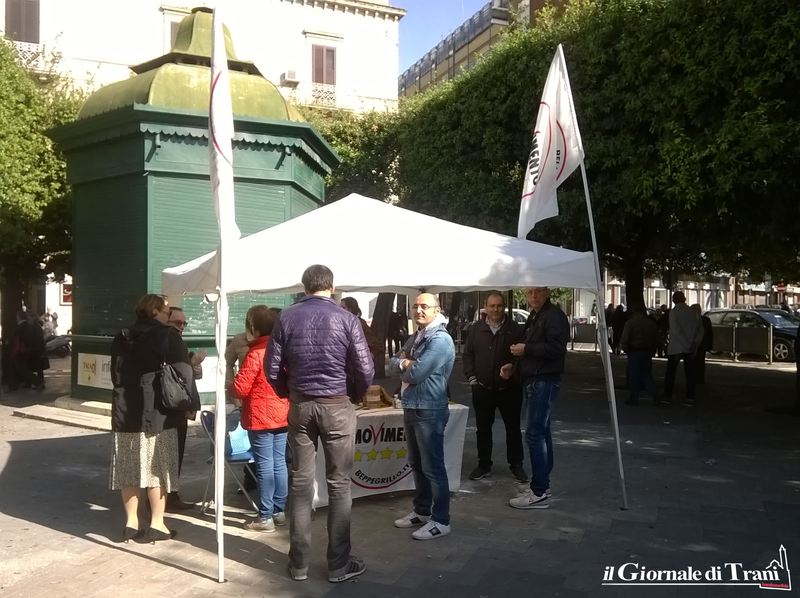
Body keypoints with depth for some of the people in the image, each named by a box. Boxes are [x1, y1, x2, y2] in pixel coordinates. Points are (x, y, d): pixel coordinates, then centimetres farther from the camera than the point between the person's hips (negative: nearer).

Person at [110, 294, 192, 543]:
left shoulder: (122, 338, 10)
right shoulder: (167, 336, -9)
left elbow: (115, 374, 17)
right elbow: (183, 373, -15)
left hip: (125, 413, 5)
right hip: (158, 414, -5)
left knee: (128, 470, 11)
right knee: (158, 469, 4)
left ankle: (131, 523, 18)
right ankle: (157, 524, 9)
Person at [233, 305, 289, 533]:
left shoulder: (255, 353, -16)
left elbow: (240, 388, -16)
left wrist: (232, 383, 4)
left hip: (260, 416, -7)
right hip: (282, 414, 7)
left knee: (265, 466, -1)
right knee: (279, 463, 12)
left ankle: (265, 517, 5)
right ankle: (279, 511, 20)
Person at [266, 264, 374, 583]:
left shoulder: (286, 317, 0)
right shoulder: (346, 319, -7)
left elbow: (272, 368, 0)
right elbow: (365, 370, -8)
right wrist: (356, 395, 11)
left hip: (300, 406, 3)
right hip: (337, 407, -2)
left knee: (300, 483, 9)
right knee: (339, 485, 5)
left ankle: (299, 563, 18)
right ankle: (339, 564, 13)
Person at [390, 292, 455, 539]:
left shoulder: (440, 340, -16)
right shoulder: (417, 337, 15)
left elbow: (415, 373, -21)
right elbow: (394, 361, 12)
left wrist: (405, 365, 0)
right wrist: (406, 363, -8)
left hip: (429, 411, -9)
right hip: (411, 408, 9)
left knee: (433, 467, -2)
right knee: (417, 465, 18)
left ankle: (441, 521, 8)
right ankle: (422, 511, 31)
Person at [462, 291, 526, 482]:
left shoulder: (515, 329, -5)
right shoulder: (475, 329, 4)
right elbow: (467, 354, 9)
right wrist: (471, 376, 1)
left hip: (509, 389, -2)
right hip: (482, 389, 2)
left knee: (513, 428, 8)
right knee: (483, 428, 11)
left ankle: (516, 465, 22)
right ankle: (484, 464, 25)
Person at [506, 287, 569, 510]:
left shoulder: (554, 316, -12)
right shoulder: (534, 317, 19)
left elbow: (557, 348, -24)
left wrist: (526, 349, -17)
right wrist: (514, 365, 14)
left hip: (545, 382, -10)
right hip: (534, 381, 10)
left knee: (535, 433, -12)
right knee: (542, 432, 14)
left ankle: (539, 493, -8)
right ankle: (543, 485, 22)